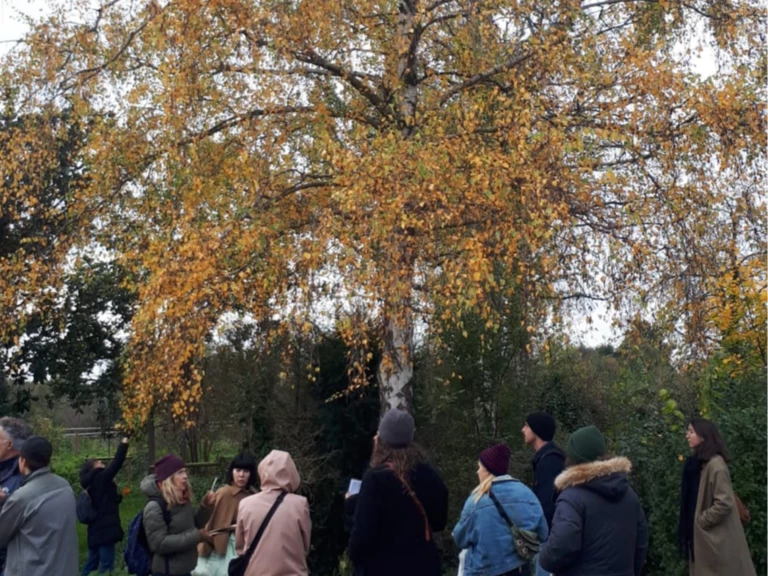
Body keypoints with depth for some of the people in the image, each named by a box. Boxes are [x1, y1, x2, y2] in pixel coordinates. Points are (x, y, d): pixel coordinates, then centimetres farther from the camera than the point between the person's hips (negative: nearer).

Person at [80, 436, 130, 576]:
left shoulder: (91, 484, 16)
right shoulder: (100, 478, -10)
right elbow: (116, 464, -19)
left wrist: (118, 494, 15)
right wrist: (124, 443, -16)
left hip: (96, 530, 10)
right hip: (105, 530, -10)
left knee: (92, 564, 15)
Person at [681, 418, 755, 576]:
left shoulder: (715, 465, -18)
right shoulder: (698, 462, 10)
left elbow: (724, 504, -23)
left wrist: (701, 521, -14)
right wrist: (693, 524, 9)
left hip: (716, 538, -9)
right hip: (702, 537, 9)